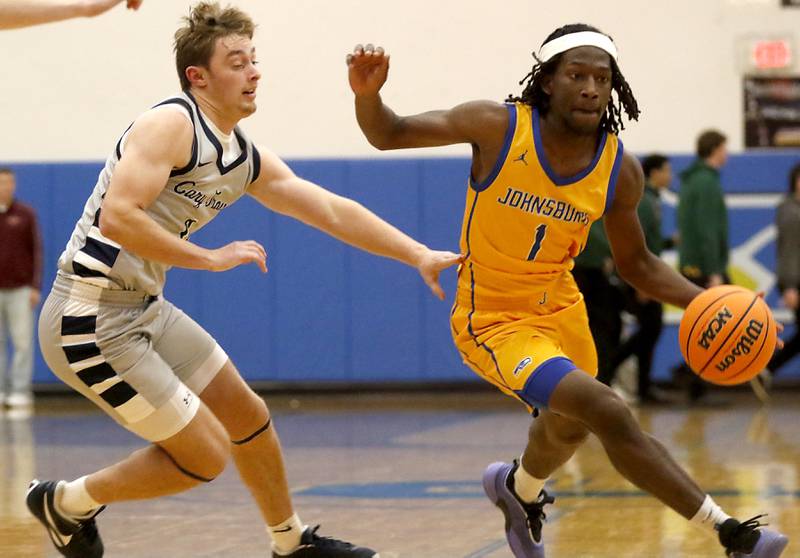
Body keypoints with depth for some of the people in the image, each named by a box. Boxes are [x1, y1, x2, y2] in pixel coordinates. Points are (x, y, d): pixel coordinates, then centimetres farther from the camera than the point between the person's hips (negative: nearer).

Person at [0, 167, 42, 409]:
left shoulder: (26, 214, 1)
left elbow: (36, 251, 1)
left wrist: (36, 287, -5)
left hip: (20, 289, -2)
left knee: (22, 341, -5)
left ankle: (20, 391, -3)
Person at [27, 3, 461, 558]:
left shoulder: (247, 160, 10)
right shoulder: (172, 124, -17)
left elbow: (333, 211, 15)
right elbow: (116, 217, -28)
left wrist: (419, 255, 10)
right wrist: (211, 258, -23)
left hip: (144, 309, 10)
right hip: (91, 319, -10)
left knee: (247, 415, 20)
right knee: (205, 455, -4)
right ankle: (68, 502, 13)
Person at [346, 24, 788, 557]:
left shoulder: (620, 171, -11)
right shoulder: (499, 126, -22)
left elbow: (636, 263, 3)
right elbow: (389, 134, -15)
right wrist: (368, 94, -37)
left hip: (559, 308, 6)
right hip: (493, 320, -6)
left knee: (570, 425, 32)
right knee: (609, 413, -24)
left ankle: (519, 489, 68)